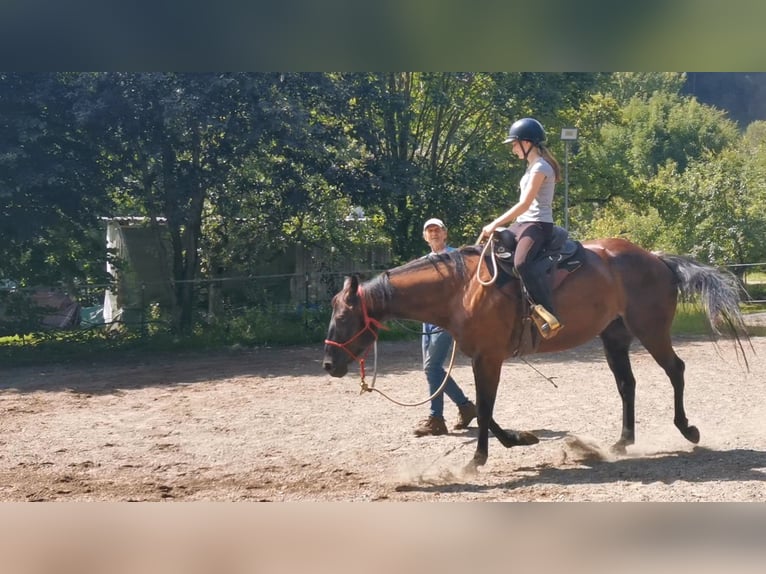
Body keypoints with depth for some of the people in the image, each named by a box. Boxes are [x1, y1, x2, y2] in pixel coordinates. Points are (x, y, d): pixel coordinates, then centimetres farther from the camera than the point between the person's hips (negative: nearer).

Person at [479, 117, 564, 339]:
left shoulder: (540, 167, -12)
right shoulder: (533, 166, 18)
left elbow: (525, 204, -19)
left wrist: (495, 224, -17)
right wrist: (496, 225, 18)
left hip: (538, 225, -11)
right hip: (524, 223, 11)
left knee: (521, 264, -35)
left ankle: (550, 317, -38)